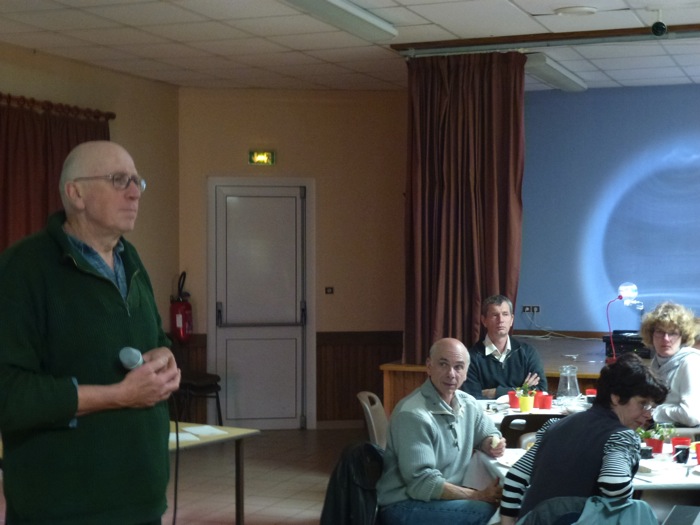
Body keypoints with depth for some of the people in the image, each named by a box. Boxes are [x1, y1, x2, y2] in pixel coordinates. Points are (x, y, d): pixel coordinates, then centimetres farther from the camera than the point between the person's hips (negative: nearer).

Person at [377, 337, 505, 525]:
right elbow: (422, 483, -24)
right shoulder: (413, 415, -22)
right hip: (403, 506, -8)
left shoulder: (468, 404, 3)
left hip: (443, 497, 8)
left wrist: (493, 444, -4)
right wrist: (479, 496, -22)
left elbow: (489, 433, 21)